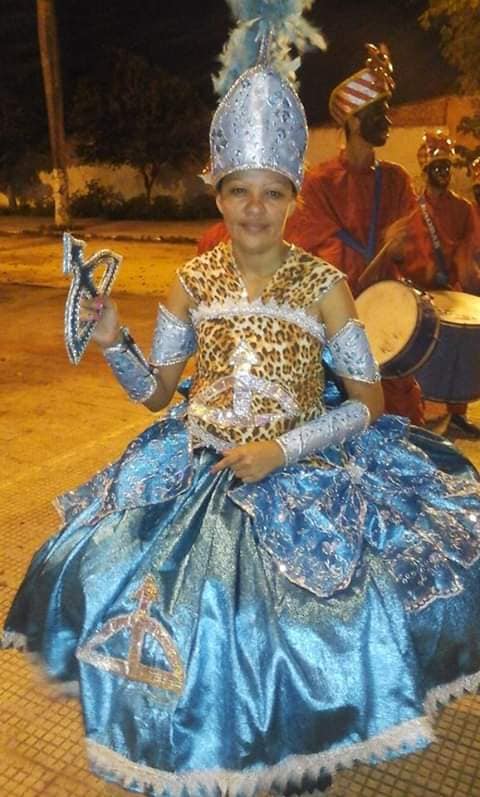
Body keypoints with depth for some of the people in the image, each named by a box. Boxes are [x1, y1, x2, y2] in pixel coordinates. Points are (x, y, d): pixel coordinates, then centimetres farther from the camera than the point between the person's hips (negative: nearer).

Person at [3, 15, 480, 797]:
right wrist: (112, 341, -12)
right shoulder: (195, 280, 1)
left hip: (303, 479, -2)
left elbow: (369, 400, -6)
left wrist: (282, 450, -17)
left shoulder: (322, 284, -7)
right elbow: (154, 391, 6)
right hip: (195, 475, 3)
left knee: (297, 632, -8)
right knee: (163, 618, 0)